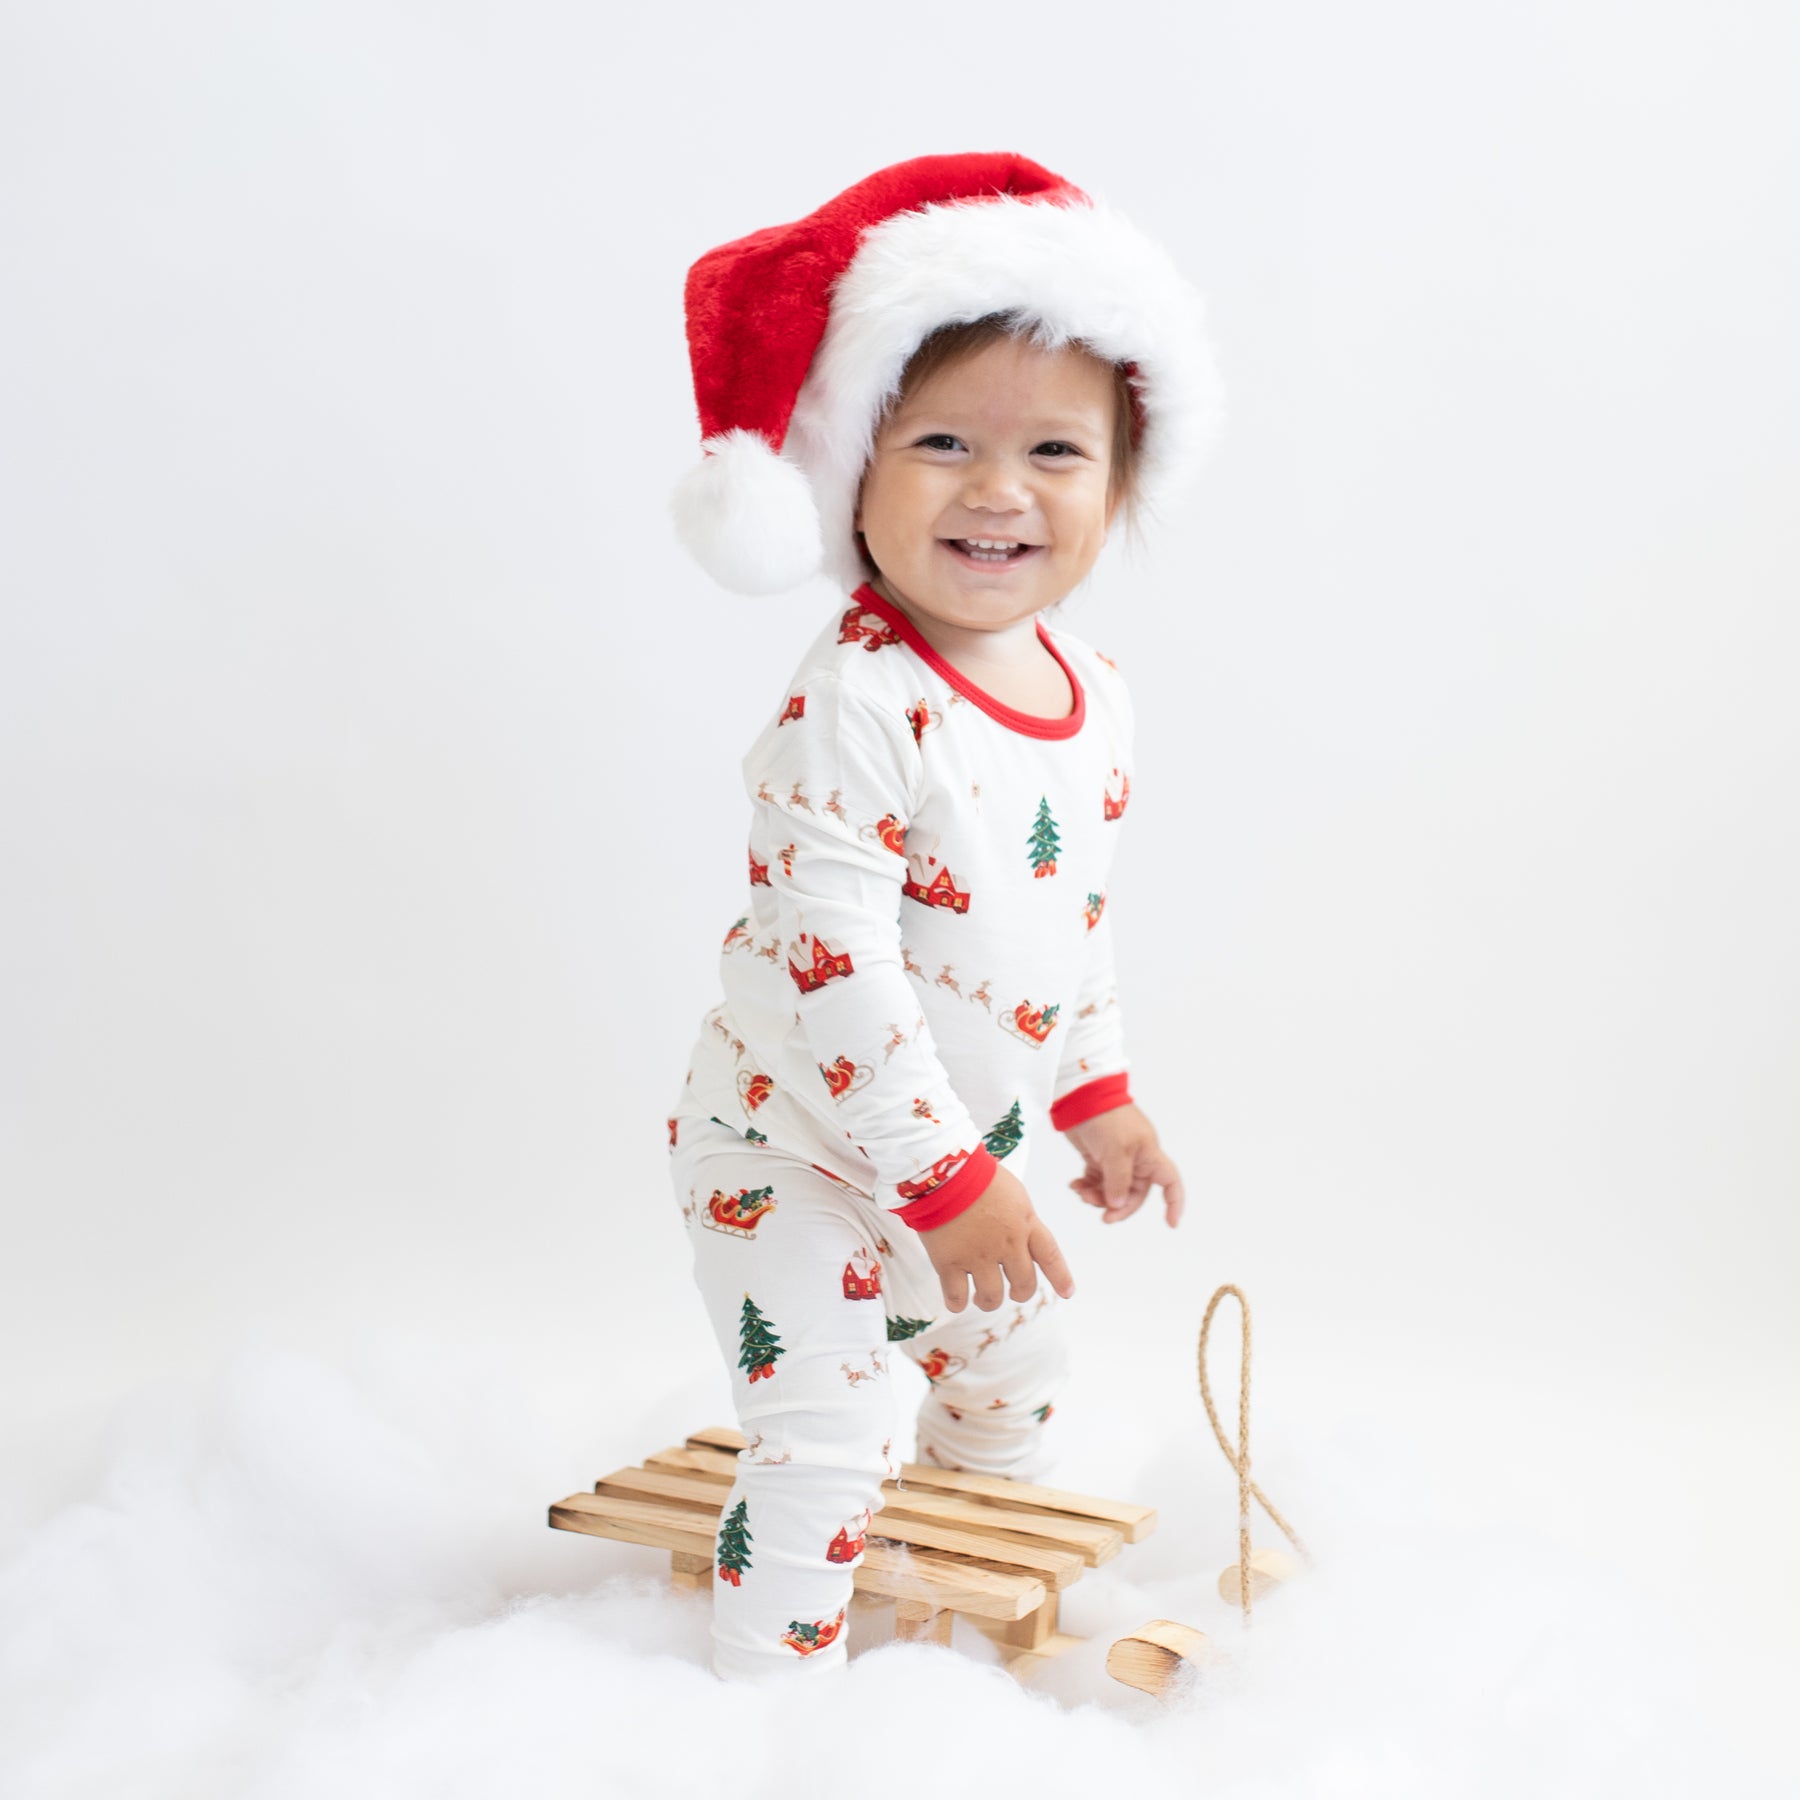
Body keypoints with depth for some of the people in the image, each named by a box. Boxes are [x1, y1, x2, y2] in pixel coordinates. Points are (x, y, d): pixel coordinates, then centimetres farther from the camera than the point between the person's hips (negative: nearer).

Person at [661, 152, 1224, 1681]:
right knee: (824, 1442, -8)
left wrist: (1100, 1093, 13)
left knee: (1020, 1382, 26)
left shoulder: (1095, 700, -4)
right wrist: (947, 1178, -27)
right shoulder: (851, 711, -30)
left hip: (960, 1148, 8)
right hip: (792, 1149, -8)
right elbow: (832, 959, -31)